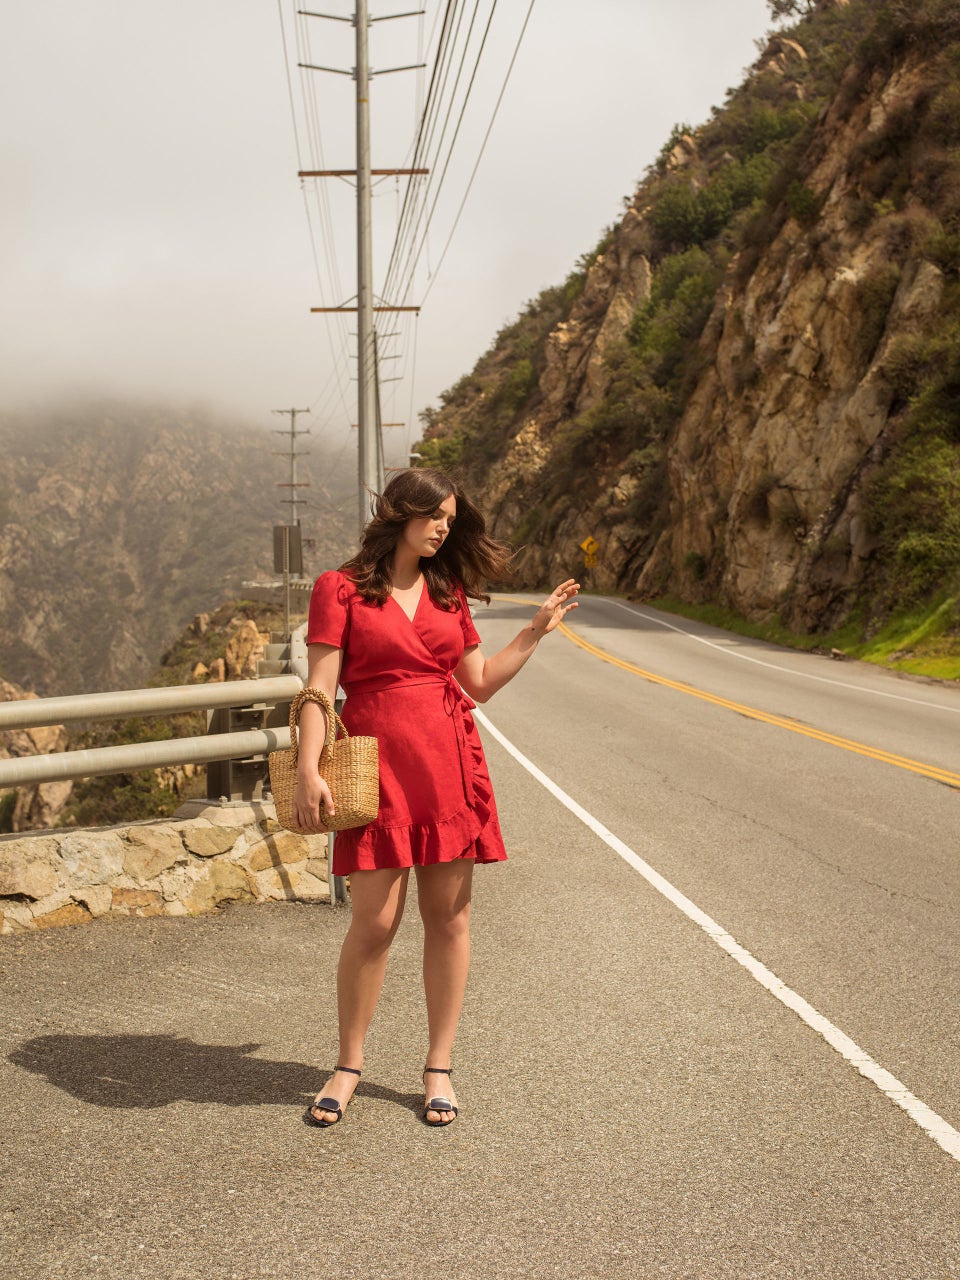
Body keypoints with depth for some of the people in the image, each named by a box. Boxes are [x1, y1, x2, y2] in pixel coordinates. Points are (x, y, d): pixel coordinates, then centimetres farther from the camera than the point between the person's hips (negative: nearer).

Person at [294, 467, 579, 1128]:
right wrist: (308, 769, -15)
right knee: (374, 922, -4)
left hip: (451, 763, 4)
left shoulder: (447, 592, 14)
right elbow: (320, 688, -5)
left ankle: (439, 1067, 19)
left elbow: (478, 684, 17)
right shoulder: (340, 588, 1)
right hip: (378, 764, -4)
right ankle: (349, 1066, 17)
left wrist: (537, 629, 14)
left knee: (449, 916, 6)